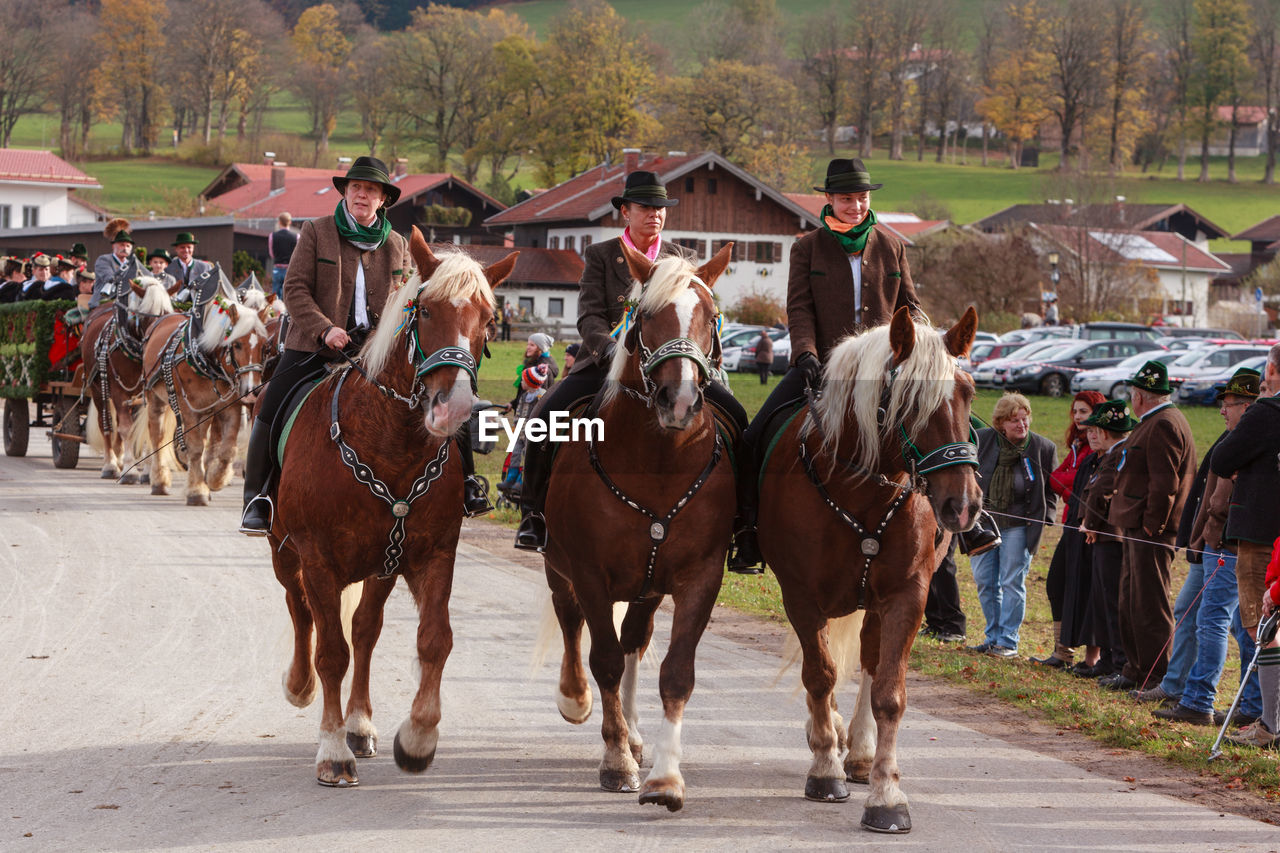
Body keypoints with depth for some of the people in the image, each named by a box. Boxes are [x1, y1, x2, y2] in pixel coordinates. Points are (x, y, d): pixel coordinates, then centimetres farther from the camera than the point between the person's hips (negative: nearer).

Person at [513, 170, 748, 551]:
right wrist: (611, 347, -24)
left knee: (734, 416, -18)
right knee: (549, 415, -24)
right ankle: (534, 514, -10)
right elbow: (589, 316, -4)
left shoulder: (682, 258, 12)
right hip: (607, 361, -2)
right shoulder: (600, 256, 7)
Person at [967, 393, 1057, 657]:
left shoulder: (1044, 448, -3)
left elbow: (1052, 488, 7)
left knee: (1012, 583, -3)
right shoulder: (981, 441, -1)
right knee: (984, 581, 6)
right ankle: (993, 637, 18)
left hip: (1018, 526, -3)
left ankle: (1008, 641, 3)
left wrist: (1043, 517, -3)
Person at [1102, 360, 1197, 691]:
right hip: (1138, 528, 11)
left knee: (1150, 604, -8)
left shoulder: (1163, 425, -16)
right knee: (1132, 600, 16)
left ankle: (1157, 677, -6)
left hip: (1150, 530, -11)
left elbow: (1165, 484, -22)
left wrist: (1151, 525, -19)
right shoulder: (1153, 423, 18)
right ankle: (1136, 670, 24)